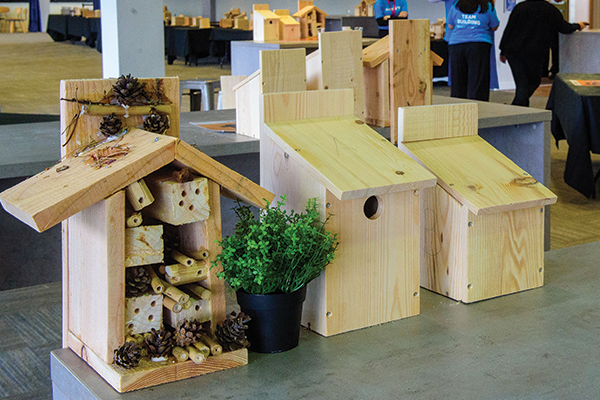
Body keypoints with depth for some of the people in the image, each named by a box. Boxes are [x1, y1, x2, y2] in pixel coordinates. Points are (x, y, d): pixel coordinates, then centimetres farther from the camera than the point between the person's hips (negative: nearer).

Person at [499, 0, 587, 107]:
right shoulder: (551, 10, -1)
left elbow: (509, 29, 2)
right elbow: (565, 28, 8)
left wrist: (503, 51, 10)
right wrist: (578, 26, 30)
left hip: (513, 52, 2)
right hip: (534, 54, -2)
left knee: (522, 84, 9)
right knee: (534, 81, 17)